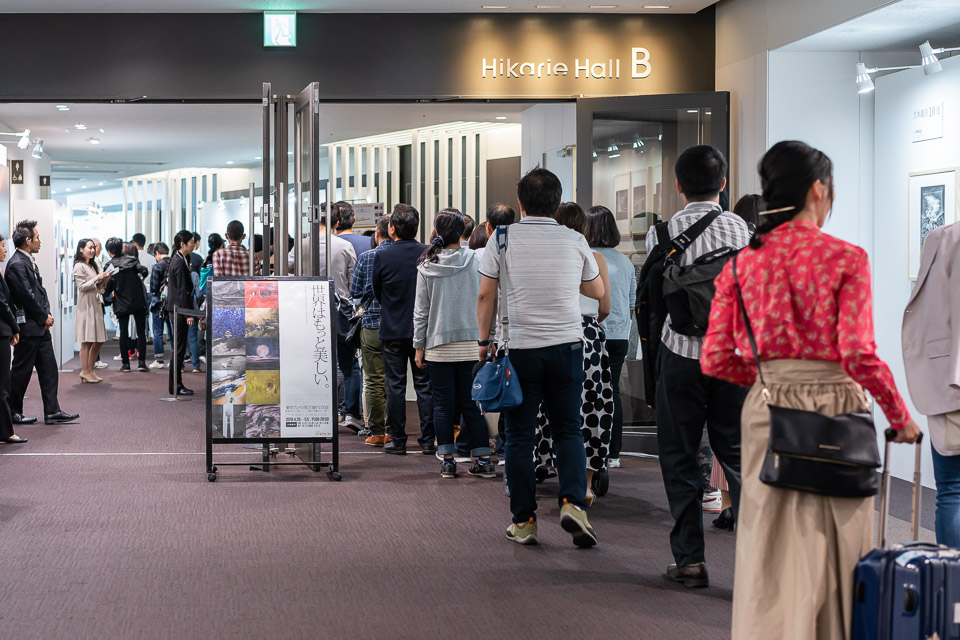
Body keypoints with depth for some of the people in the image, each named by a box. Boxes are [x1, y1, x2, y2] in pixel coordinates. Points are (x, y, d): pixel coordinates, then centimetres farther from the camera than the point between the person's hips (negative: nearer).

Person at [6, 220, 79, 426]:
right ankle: (13, 413, 13)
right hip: (28, 327, -10)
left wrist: (46, 315, 4)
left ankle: (52, 412, 12)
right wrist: (44, 317, -9)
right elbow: (27, 297, -19)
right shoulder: (16, 265, -18)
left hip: (40, 326, 10)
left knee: (48, 369, 9)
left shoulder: (28, 261, 14)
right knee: (21, 371, 1)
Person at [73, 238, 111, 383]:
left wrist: (106, 279, 5)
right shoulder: (79, 266, -6)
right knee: (87, 341, -7)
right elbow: (82, 286, -14)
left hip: (96, 305, 8)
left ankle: (90, 370, 15)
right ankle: (85, 372, -2)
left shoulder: (94, 265, 19)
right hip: (86, 306, -8)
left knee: (99, 340, 7)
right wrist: (97, 278, -15)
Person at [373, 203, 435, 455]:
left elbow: (377, 292, 3)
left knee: (395, 386, 5)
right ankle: (428, 441, 8)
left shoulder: (382, 256, -9)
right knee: (425, 385, 7)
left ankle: (398, 441, 7)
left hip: (393, 329, -2)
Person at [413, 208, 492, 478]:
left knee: (443, 405, 6)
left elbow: (421, 310, 2)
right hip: (470, 346, 0)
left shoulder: (426, 267, -1)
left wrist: (419, 347, 8)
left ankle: (447, 460, 8)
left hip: (439, 346, 0)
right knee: (471, 403, 7)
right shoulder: (475, 261, -4)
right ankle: (483, 460, 7)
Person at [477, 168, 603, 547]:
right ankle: (573, 503, -8)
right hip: (566, 345, 1)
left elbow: (485, 296, -1)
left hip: (518, 348, -1)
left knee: (519, 436, 6)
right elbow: (598, 292, 14)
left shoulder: (503, 239, -3)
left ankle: (523, 521, 8)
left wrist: (484, 340, 10)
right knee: (568, 430, 11)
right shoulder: (575, 242, 2)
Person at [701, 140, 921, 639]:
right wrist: (901, 416, -1)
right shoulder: (845, 258, -8)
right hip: (832, 406, -4)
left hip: (766, 408, 4)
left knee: (768, 553, 10)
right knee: (832, 552, 7)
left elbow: (715, 360, 2)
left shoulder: (741, 263, 4)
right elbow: (857, 354, -14)